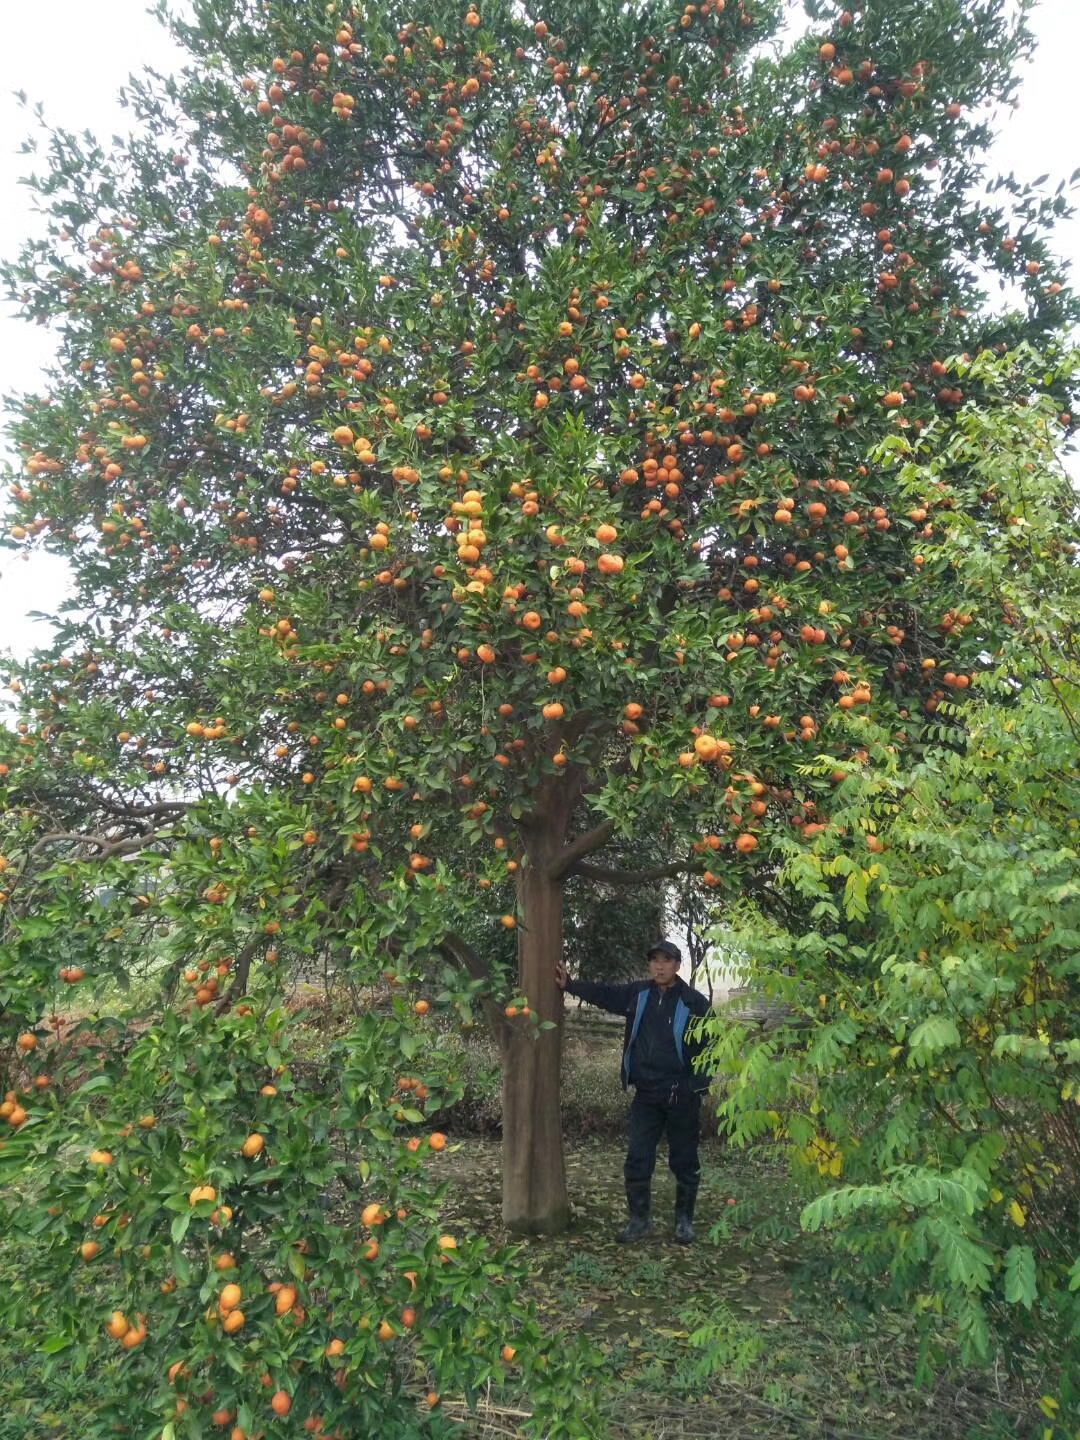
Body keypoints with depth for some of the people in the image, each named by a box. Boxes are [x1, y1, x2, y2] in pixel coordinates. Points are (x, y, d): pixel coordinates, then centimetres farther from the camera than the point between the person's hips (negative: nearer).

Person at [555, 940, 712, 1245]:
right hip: (646, 1094, 3)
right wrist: (568, 984, -2)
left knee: (684, 1161, 10)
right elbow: (602, 993, 7)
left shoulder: (694, 1002, -10)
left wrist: (698, 1084, -13)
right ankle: (639, 1219, 22)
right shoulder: (637, 994, 2)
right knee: (637, 1159, 6)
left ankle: (684, 1221, 27)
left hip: (682, 1096, -3)